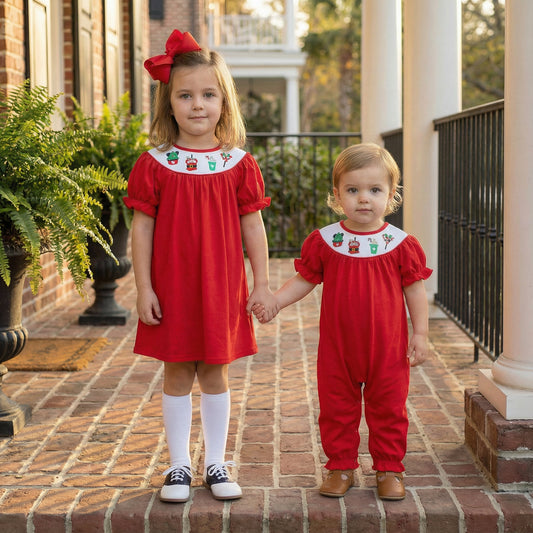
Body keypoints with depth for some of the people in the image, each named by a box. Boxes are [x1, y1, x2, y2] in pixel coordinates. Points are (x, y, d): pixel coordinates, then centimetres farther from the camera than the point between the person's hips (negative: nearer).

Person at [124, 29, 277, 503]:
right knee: (177, 375, 8)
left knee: (215, 373, 10)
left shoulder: (239, 163, 0)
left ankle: (217, 464, 23)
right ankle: (179, 465, 20)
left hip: (222, 287, 1)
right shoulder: (154, 165, -4)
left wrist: (261, 284, 2)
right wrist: (144, 288, -6)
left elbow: (252, 225, 3)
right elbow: (141, 228, -3)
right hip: (171, 288, -1)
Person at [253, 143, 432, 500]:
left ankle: (389, 469, 24)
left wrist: (421, 334, -2)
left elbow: (415, 290, 1)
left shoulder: (401, 244, -5)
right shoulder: (324, 241, -2)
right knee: (337, 409, 11)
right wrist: (273, 302, -7)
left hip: (387, 348, -1)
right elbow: (304, 280, 5)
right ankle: (341, 467, 26)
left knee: (388, 410, 9)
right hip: (337, 347, 1)